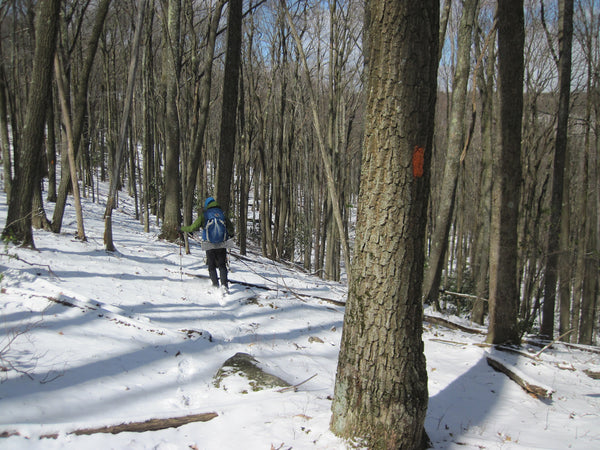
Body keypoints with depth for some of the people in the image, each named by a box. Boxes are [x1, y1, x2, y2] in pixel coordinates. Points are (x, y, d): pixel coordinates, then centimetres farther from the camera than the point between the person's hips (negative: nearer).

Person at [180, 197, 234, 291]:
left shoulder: (203, 214, -1)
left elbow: (193, 227, -4)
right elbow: (230, 226, 10)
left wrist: (182, 229, 13)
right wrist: (231, 234, 31)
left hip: (209, 244, -2)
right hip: (222, 244, 2)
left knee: (212, 266, 10)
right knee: (222, 265, 8)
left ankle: (215, 285, 3)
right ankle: (224, 284, -9)